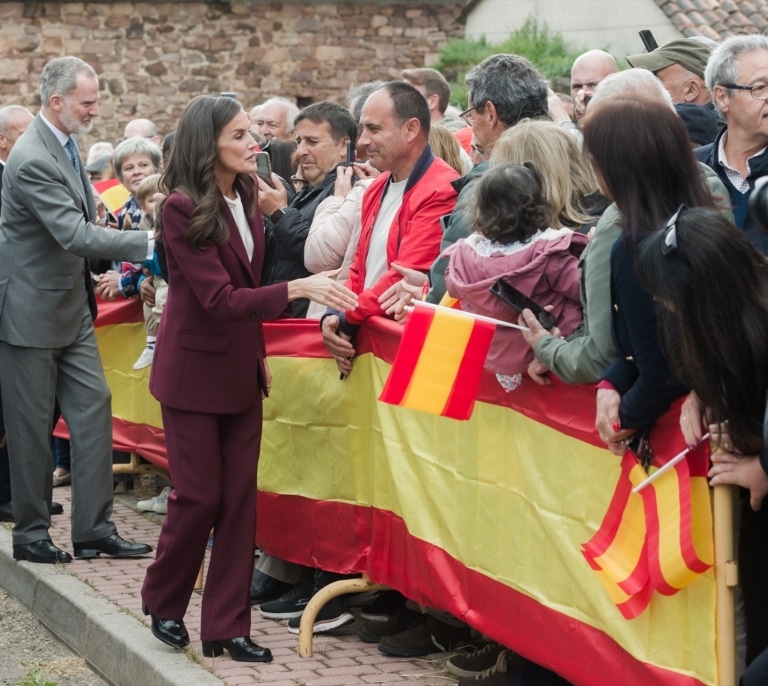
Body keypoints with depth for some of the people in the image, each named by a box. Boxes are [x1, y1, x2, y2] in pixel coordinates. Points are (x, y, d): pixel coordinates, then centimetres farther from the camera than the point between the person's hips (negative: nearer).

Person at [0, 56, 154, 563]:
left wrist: (98, 271, 12)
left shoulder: (64, 145, 7)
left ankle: (94, 528, 10)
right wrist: (148, 244, -31)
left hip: (71, 305, 9)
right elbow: (75, 234, -29)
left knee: (94, 408, 5)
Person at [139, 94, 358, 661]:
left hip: (240, 369, 7)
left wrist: (259, 353, 12)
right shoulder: (182, 209, -18)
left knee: (240, 498, 4)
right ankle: (164, 603, 22)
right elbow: (218, 298, -23)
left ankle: (227, 627, 10)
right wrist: (297, 289, -29)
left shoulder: (245, 198, 5)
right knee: (200, 496, -1)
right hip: (194, 370, -7)